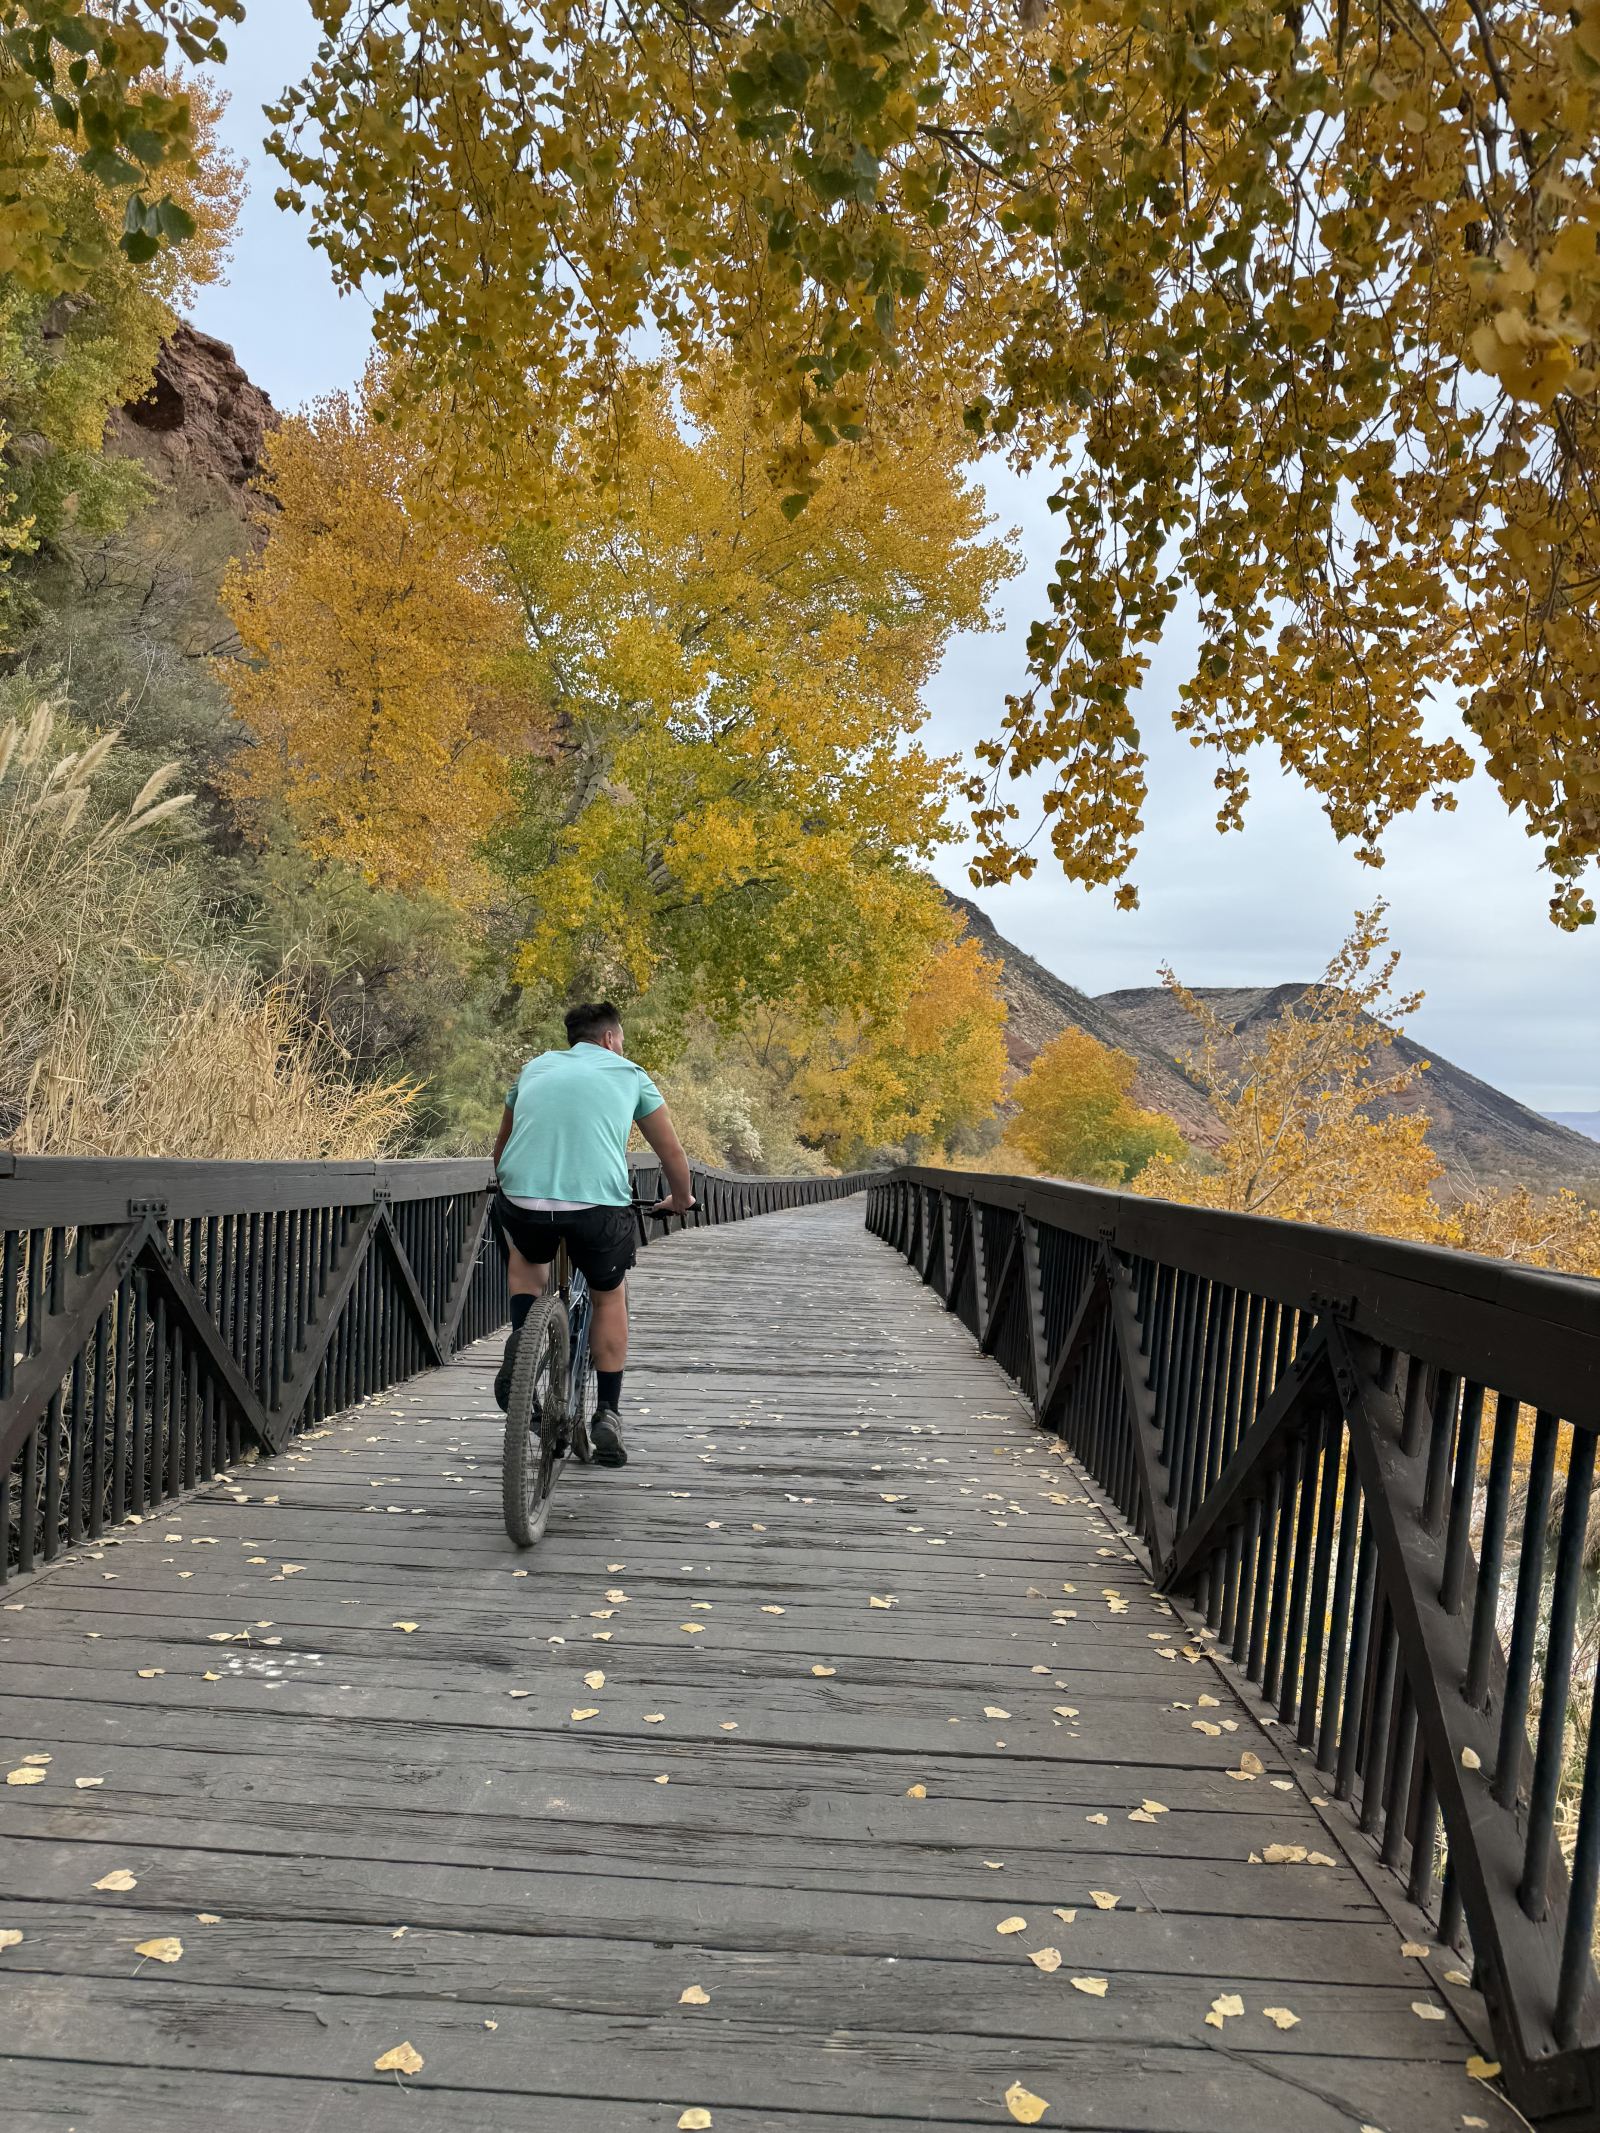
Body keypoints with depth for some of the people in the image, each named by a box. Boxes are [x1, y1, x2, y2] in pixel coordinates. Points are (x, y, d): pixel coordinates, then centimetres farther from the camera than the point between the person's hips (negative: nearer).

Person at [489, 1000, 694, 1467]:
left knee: (529, 1255, 37)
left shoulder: (534, 1069, 25)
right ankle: (608, 1418, 25)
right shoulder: (629, 1073, 18)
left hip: (521, 1201, 2)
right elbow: (672, 1153, 24)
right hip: (598, 1204, -2)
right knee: (609, 1295, 26)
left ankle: (520, 1340, 14)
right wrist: (680, 1200, 42)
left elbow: (501, 1149, 37)